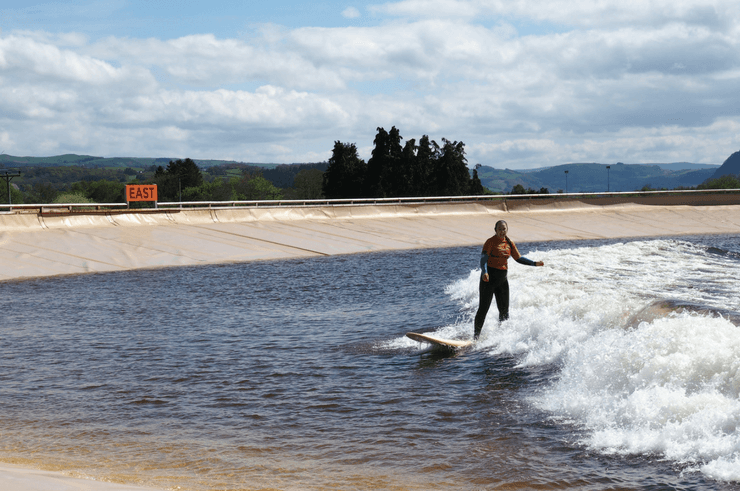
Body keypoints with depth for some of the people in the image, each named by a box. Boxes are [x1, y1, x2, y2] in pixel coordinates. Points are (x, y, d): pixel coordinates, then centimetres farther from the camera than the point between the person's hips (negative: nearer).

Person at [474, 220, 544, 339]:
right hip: (489, 277, -6)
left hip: (502, 278, 6)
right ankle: (476, 335, -3)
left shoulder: (509, 243, 8)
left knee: (504, 310, 7)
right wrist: (484, 272, -36)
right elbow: (483, 257, -19)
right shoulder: (491, 242, -9)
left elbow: (518, 258, 17)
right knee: (484, 308, -9)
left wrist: (534, 263, 9)